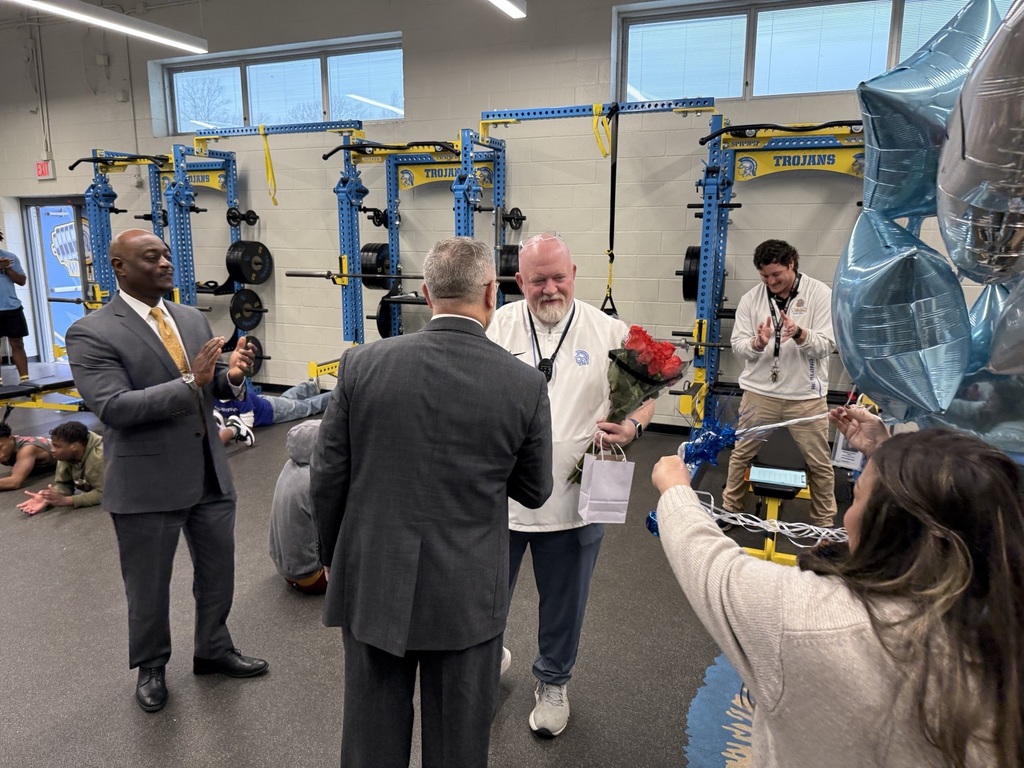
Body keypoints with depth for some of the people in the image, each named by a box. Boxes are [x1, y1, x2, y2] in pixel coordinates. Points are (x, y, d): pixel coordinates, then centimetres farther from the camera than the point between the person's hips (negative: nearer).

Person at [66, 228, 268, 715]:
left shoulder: (193, 319, 6)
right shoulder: (91, 334, -13)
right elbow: (113, 406, -23)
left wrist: (231, 375, -14)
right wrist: (191, 382, -31)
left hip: (209, 473, 6)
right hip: (147, 483, -5)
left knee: (218, 573, 19)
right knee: (148, 587, 15)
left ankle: (214, 650, 42)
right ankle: (150, 667, 39)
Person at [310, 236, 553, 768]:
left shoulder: (361, 364, -10)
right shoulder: (525, 385, -12)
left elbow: (326, 478, -3)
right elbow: (534, 491, 1)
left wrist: (333, 557, 13)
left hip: (372, 582, 2)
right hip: (467, 593, -1)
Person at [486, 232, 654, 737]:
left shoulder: (608, 332, -4)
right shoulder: (499, 325, -4)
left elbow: (643, 395, 4)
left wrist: (633, 426, -17)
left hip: (573, 500, 0)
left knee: (564, 603, 18)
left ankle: (552, 682, 44)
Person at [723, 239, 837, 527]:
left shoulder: (820, 293, -7)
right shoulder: (750, 299, -1)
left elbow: (826, 346, -11)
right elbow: (738, 346, -3)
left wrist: (799, 333, -30)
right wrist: (757, 343, -25)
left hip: (806, 395, -1)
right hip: (759, 392, 2)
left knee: (819, 463, 9)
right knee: (741, 454, 12)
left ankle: (825, 522, 28)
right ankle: (729, 510, 30)